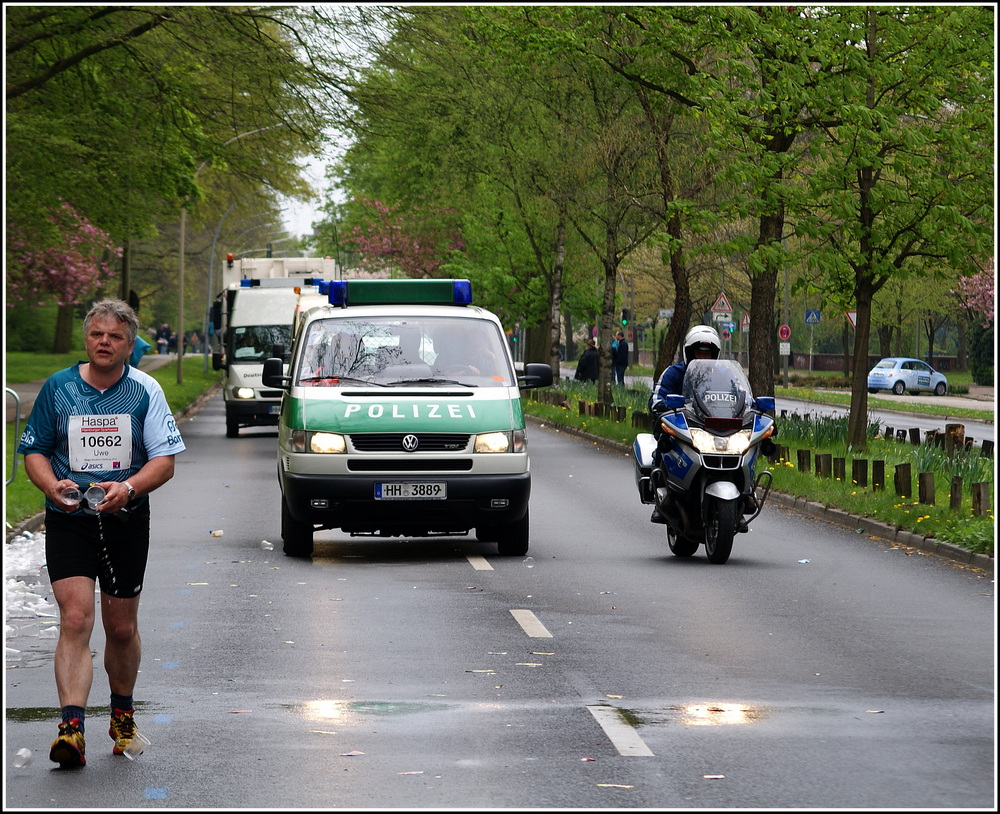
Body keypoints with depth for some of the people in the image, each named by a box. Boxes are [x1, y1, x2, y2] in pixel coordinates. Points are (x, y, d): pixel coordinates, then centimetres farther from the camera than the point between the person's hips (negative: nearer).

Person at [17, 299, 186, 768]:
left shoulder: (145, 391, -1)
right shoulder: (58, 387, 1)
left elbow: (164, 460, -4)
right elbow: (34, 452, 6)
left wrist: (128, 488, -23)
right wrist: (53, 486, -15)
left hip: (126, 520, 1)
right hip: (68, 519, -1)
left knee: (122, 627, 11)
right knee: (76, 619, -16)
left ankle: (122, 713, 35)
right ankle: (72, 728, -23)